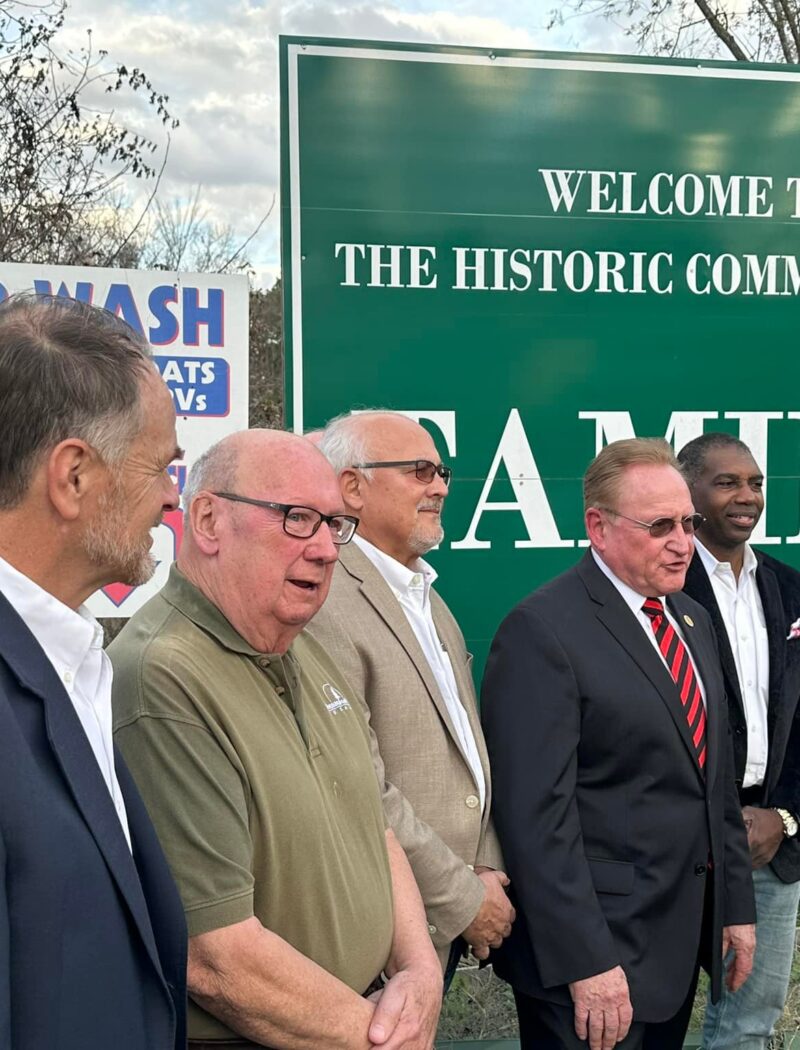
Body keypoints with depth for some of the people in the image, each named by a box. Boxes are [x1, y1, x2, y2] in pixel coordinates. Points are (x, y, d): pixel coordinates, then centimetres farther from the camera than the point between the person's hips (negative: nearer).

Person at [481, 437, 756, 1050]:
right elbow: (536, 815, -21)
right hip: (598, 947, -8)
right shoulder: (542, 632, -17)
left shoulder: (692, 620, 10)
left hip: (685, 937, 8)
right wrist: (585, 963, -21)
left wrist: (736, 905, 13)